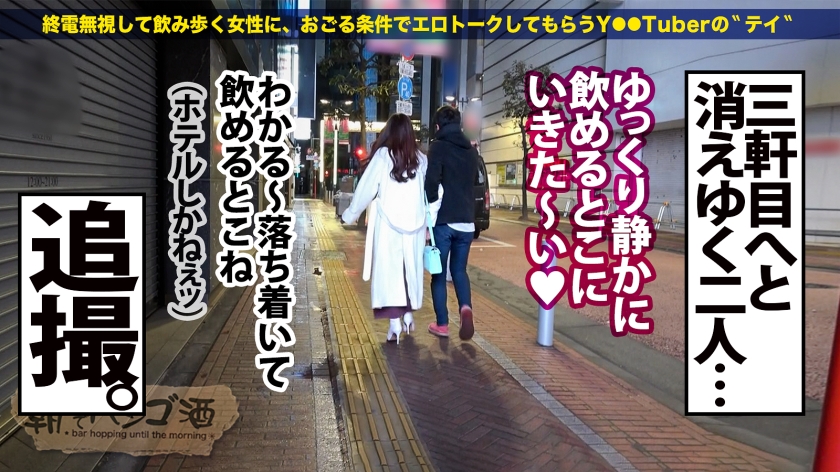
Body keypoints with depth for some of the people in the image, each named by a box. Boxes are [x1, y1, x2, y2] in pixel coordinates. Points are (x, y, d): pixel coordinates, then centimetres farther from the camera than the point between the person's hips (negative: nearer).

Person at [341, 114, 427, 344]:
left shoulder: (383, 155, -3)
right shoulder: (421, 159, 5)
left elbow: (366, 188, 0)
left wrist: (350, 215, 11)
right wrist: (429, 223, 9)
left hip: (388, 225, -3)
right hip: (414, 226, 3)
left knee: (389, 271, 1)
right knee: (410, 270, 17)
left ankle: (395, 324, -3)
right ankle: (408, 314, 25)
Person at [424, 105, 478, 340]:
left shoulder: (439, 147, -7)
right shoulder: (472, 150, 12)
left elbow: (432, 182, -15)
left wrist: (429, 215, -9)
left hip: (443, 221, -5)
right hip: (466, 221, 5)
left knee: (439, 273, 7)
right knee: (459, 269, 16)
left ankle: (442, 324, 10)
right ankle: (466, 307, -8)